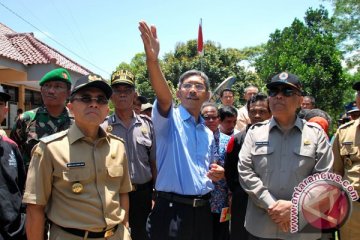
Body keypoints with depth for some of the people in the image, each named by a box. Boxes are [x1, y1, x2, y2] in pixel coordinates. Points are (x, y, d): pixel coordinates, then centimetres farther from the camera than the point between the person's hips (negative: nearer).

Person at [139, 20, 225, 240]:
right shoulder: (170, 119, -4)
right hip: (171, 211, -5)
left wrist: (217, 174, 2)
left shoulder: (208, 134, 13)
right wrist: (152, 60, -43)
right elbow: (163, 96, -27)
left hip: (202, 211, 6)